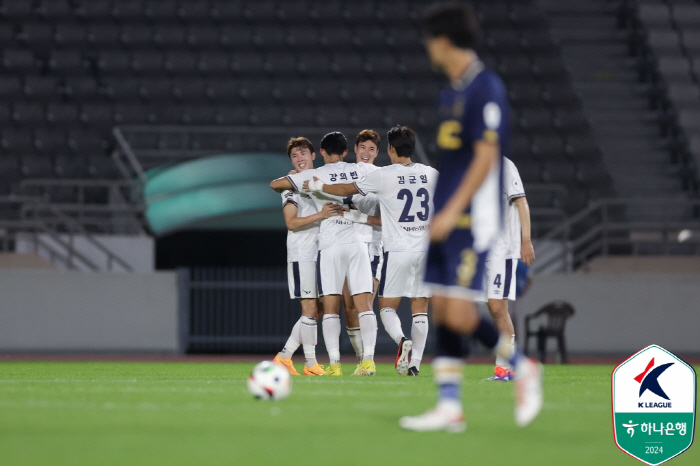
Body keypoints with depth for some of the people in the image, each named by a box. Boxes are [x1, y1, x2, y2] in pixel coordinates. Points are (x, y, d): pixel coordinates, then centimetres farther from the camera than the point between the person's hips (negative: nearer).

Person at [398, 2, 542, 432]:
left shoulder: (486, 88, -12)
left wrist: (452, 211, -20)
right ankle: (450, 407, 4)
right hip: (448, 218, 9)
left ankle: (523, 368, 6)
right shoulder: (451, 92, 16)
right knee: (442, 311, 4)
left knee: (460, 314, -13)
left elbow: (485, 157, -17)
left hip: (473, 219, -9)